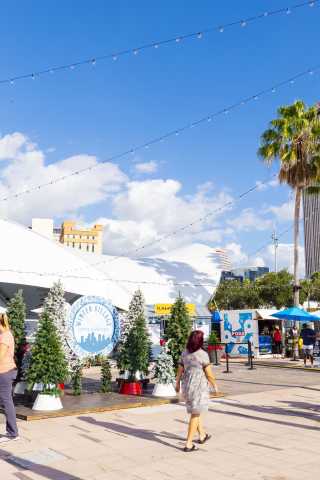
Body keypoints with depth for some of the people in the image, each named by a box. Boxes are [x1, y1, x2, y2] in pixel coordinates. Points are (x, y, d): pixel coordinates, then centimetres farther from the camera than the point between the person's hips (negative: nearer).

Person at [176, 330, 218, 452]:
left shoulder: (185, 354, 0)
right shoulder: (203, 354, -17)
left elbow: (180, 370, 6)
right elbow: (209, 374, -13)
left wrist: (177, 384, 19)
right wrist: (215, 386, 2)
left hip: (187, 386, 6)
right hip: (199, 387, -6)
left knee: (195, 411, 23)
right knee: (195, 414, 2)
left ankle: (202, 435, 39)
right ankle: (188, 444, 2)